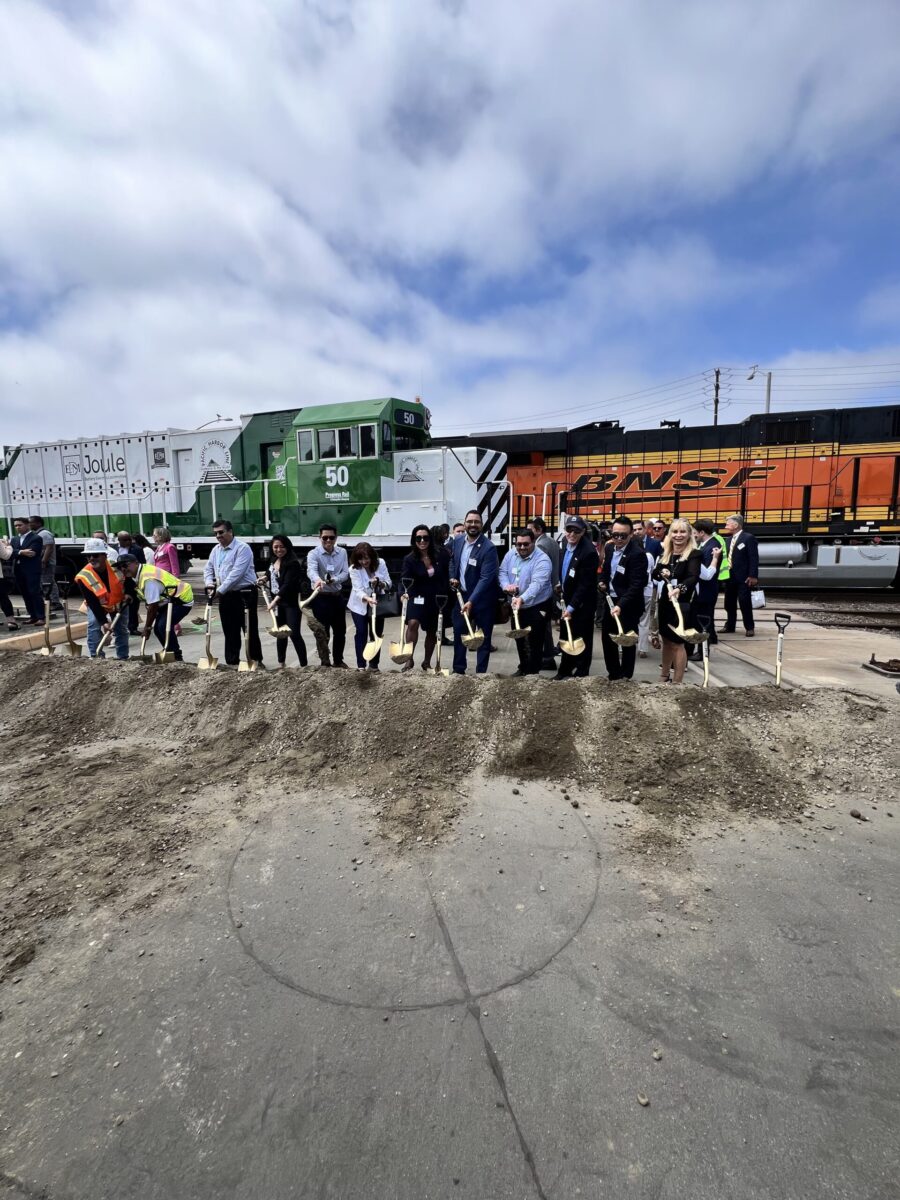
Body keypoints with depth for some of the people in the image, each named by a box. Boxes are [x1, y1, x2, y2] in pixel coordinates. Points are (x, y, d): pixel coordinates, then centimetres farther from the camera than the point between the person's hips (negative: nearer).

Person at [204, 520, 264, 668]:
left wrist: (219, 590, -21)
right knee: (230, 631, 11)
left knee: (250, 629, -2)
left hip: (245, 594, -7)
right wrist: (210, 584, -3)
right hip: (226, 596, 7)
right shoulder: (216, 549, 12)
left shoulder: (242, 548, -14)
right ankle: (231, 661, 20)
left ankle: (256, 660, 9)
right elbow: (208, 569, 17)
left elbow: (236, 574, -21)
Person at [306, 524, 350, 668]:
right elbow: (311, 570, -33)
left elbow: (345, 573, -3)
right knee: (322, 632, -1)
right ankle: (325, 662, 10)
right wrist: (318, 580, -55)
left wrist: (334, 579, -25)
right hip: (321, 597, -5)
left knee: (340, 631, 14)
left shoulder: (342, 552, 3)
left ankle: (338, 660, 30)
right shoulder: (313, 554, -13)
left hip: (338, 596, 5)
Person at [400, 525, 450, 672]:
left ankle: (426, 662, 32)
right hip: (418, 597, -2)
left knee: (432, 632, 13)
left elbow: (448, 573, 8)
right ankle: (409, 660, -13)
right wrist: (404, 593, -42)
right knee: (412, 623, -26)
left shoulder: (441, 554, -10)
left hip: (438, 599, 2)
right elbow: (405, 579, -25)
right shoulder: (410, 559, -13)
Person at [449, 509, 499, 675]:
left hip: (482, 599, -6)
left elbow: (486, 578, -24)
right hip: (461, 595, 6)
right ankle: (458, 670, 28)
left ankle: (480, 673, 18)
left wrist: (471, 601, -30)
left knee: (483, 637, 6)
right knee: (458, 633, 13)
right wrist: (452, 577, 2)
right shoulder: (457, 541, 1)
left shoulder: (488, 547, -19)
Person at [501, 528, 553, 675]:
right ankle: (523, 668, 39)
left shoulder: (542, 560, -21)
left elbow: (537, 584, -32)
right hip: (516, 607, 7)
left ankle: (532, 674, 13)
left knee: (534, 643, -1)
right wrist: (506, 585, -19)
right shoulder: (511, 555, -1)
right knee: (519, 639, 20)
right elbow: (502, 572, 3)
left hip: (537, 607, -6)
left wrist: (522, 599, -47)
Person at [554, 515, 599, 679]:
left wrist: (571, 607, -22)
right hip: (567, 599, 8)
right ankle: (565, 670, 34)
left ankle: (580, 674, 21)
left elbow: (585, 585, -24)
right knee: (566, 637, 19)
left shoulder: (588, 552, -26)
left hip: (582, 604, -8)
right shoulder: (567, 544, -2)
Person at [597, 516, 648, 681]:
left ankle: (626, 677, 21)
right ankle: (613, 673, 30)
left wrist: (621, 605, -36)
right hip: (610, 600, 7)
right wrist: (602, 581, 3)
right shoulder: (609, 547, 2)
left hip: (628, 605, -7)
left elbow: (636, 585, -27)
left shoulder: (637, 553, -21)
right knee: (607, 638, 14)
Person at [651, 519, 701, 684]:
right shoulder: (665, 553, 7)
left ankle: (677, 682, 10)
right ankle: (663, 677, 31)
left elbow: (694, 577, -25)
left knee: (677, 643, -1)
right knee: (666, 640, 17)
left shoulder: (694, 554, -11)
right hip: (664, 602, 6)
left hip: (681, 604, -6)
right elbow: (655, 573, 8)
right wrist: (661, 573, -15)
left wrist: (679, 588, -44)